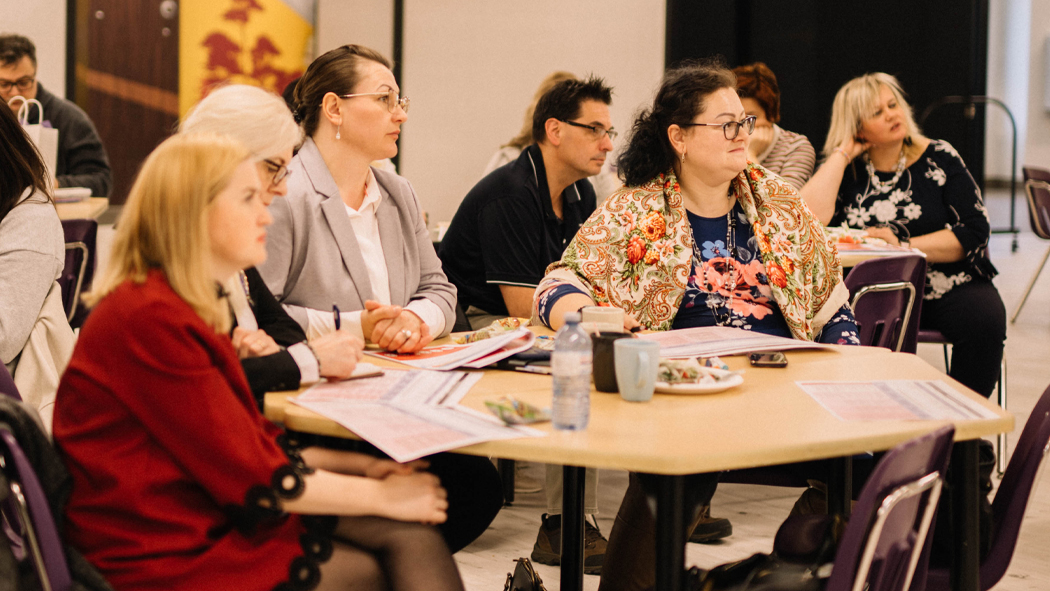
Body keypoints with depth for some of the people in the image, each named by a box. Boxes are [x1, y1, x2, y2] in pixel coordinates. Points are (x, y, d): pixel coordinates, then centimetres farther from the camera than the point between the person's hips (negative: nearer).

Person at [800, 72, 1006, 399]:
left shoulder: (938, 158, 5)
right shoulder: (848, 172, 8)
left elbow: (975, 231, -4)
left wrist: (904, 246, -14)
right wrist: (842, 153, -3)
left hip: (952, 285, 0)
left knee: (985, 320, -30)